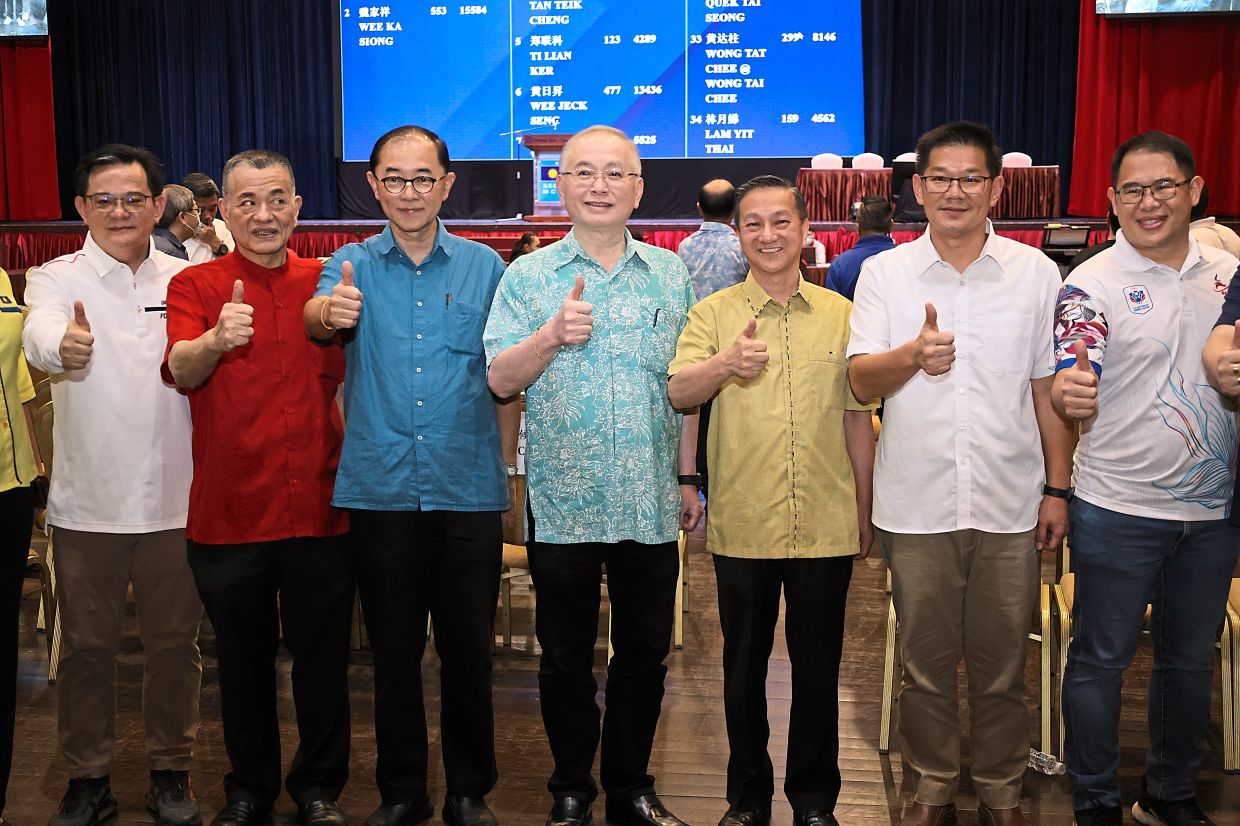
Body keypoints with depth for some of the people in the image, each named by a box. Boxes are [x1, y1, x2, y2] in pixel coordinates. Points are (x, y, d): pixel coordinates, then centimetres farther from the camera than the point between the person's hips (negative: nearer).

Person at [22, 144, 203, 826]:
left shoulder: (189, 279, 6)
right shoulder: (57, 279, -1)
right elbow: (40, 334, -25)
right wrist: (63, 346, -45)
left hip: (175, 497, 1)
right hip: (87, 502, -1)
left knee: (174, 642, 11)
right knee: (85, 646, 9)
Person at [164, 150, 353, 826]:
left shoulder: (326, 283, 6)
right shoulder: (196, 285, 1)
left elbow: (351, 374, 13)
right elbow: (180, 371, -17)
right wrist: (217, 340, -39)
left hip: (319, 509, 1)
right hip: (229, 511, -1)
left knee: (323, 657, 9)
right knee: (244, 661, 13)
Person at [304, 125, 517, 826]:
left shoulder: (485, 267, 4)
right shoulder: (354, 265, 3)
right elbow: (318, 318, -20)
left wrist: (507, 464, 5)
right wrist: (329, 311, -42)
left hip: (468, 490, 0)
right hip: (380, 491, 0)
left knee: (469, 650, 8)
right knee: (393, 652, 11)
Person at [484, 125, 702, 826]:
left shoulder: (672, 276, 7)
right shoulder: (528, 276, 1)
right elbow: (500, 380, -5)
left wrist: (689, 479, 8)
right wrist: (553, 334, -21)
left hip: (651, 504, 2)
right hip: (561, 504, -1)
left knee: (645, 652, 11)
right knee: (565, 657, 10)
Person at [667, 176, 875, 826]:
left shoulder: (839, 314, 6)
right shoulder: (714, 314, 2)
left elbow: (858, 417, 10)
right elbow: (678, 394, -11)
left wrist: (864, 510, 10)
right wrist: (723, 365, -32)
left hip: (826, 524, 1)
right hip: (742, 526, 0)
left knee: (817, 667, 11)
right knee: (744, 666, 11)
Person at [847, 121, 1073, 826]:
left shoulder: (1036, 273, 4)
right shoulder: (884, 272, 2)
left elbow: (1049, 391, 7)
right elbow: (863, 381, -6)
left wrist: (1058, 487, 5)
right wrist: (913, 355, -27)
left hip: (1009, 504, 0)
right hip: (916, 504, 0)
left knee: (1003, 667, 10)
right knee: (926, 662, 11)